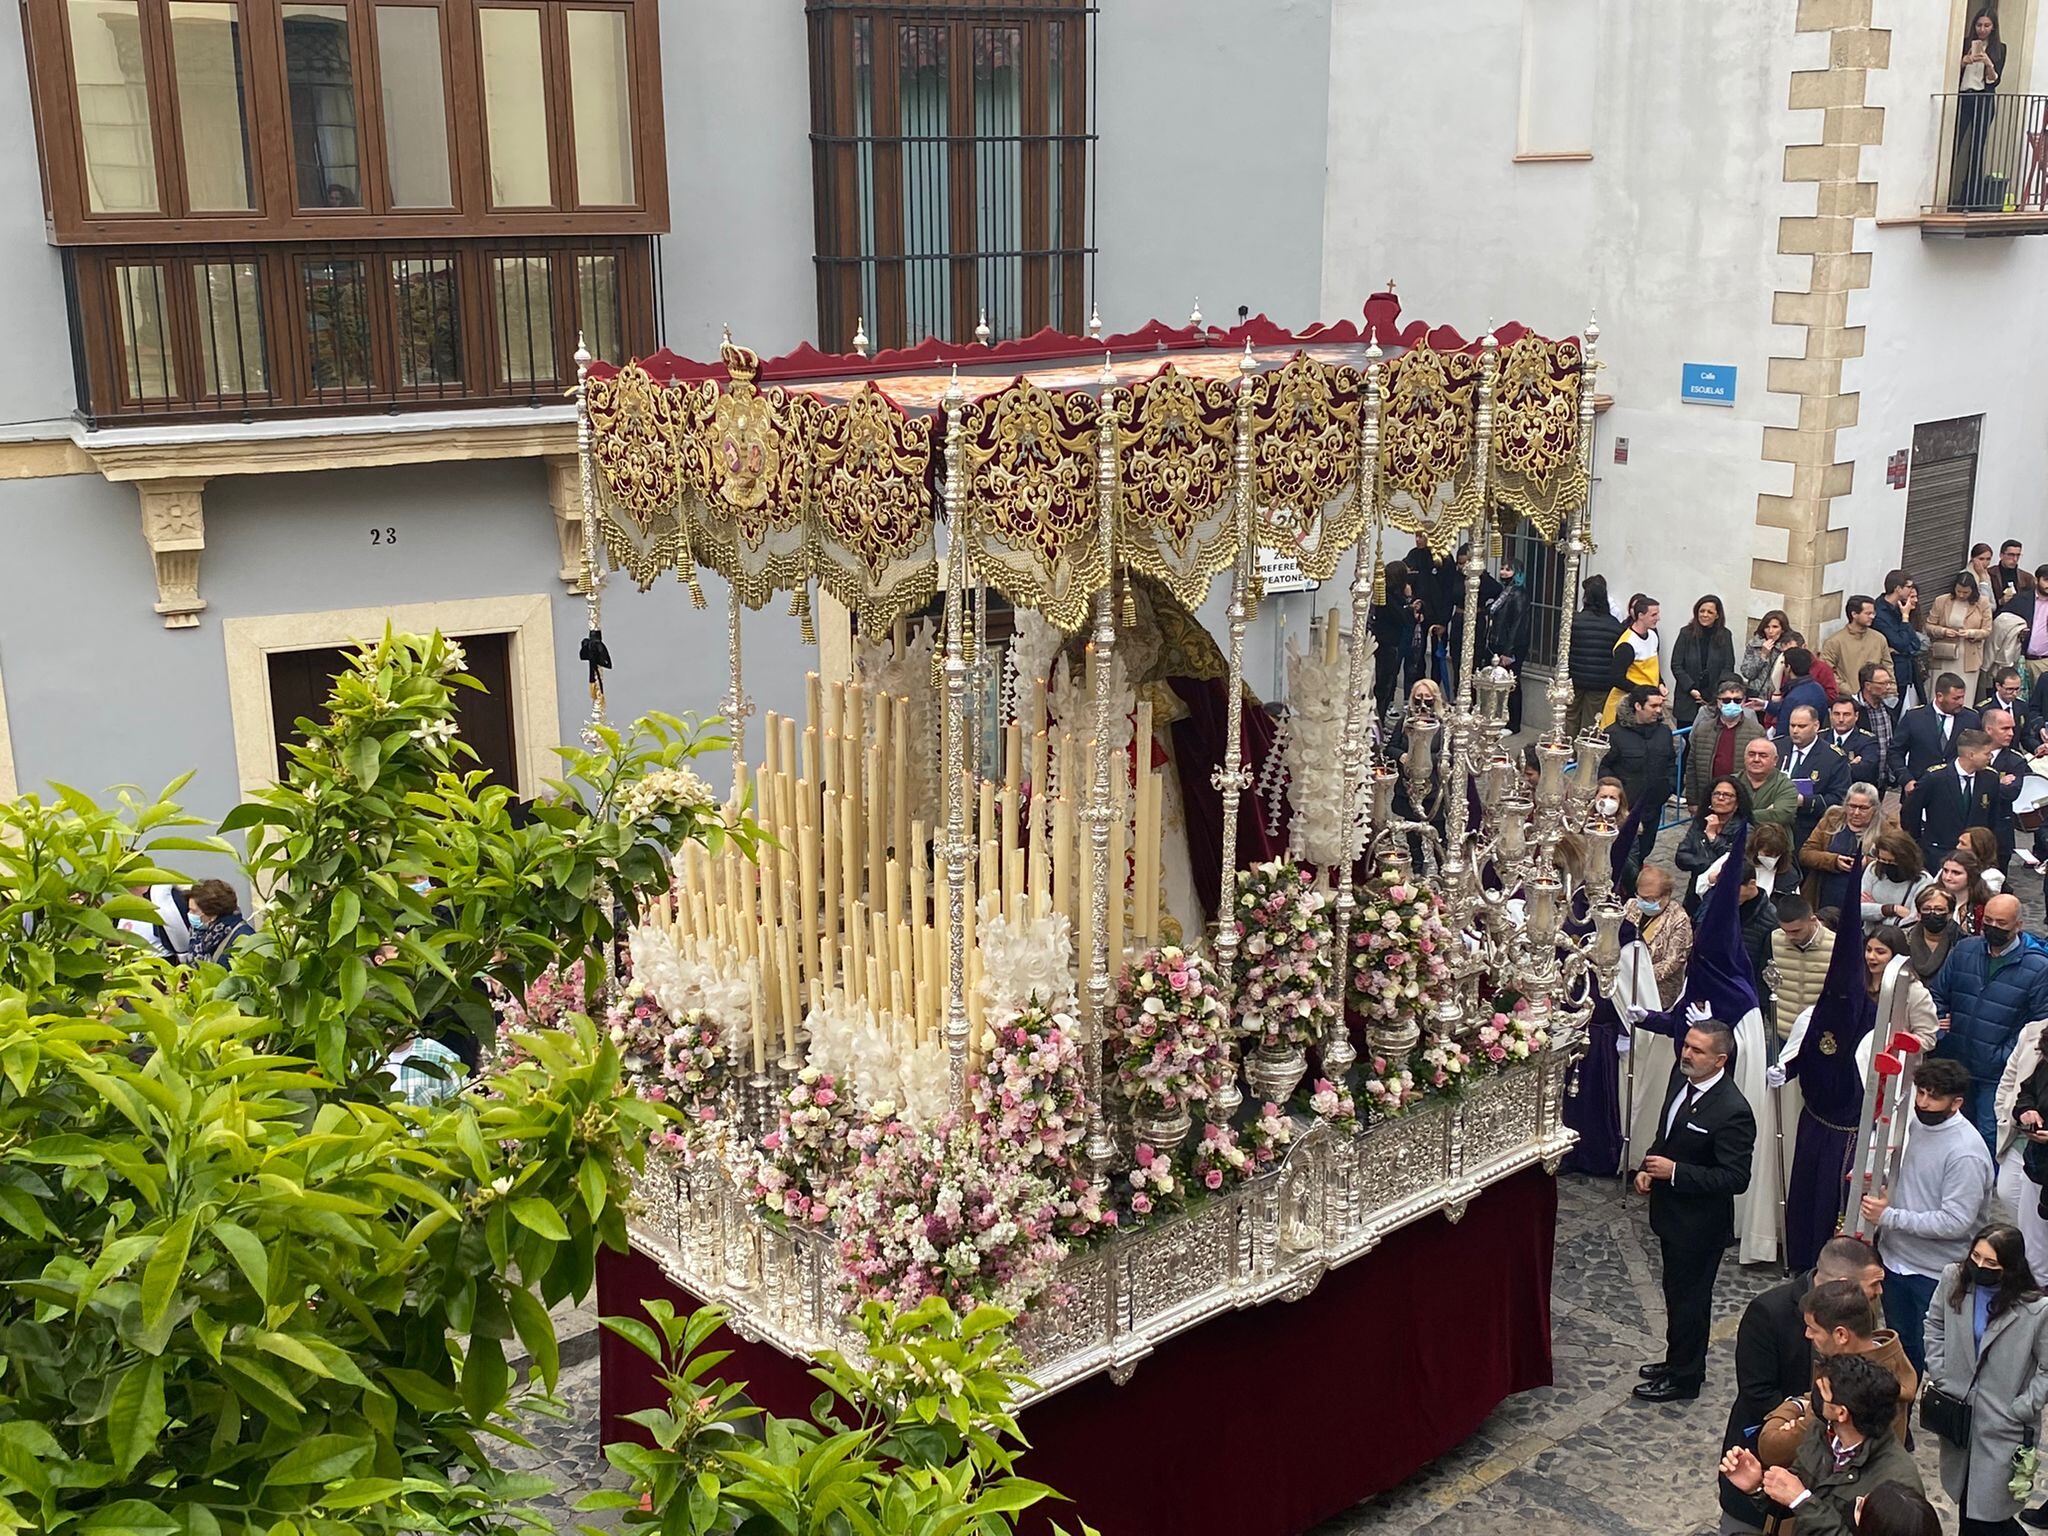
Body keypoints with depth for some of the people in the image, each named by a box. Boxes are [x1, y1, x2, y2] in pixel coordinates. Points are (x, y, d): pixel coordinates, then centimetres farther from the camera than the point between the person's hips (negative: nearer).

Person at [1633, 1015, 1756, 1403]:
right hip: (1673, 1213, 8)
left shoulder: (1733, 1112, -28)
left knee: (1687, 1298, 9)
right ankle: (1680, 1362, 42)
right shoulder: (1681, 1076, -2)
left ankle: (1682, 1379, 26)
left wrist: (1674, 1172, -26)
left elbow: (1736, 1178, -26)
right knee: (1679, 1292, 24)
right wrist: (1649, 1166, -1)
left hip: (1699, 1225, -8)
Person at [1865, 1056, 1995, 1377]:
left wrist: (1889, 1216, -22)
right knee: (1899, 1346, 24)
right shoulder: (1917, 1123, 0)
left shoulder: (1966, 1154, -25)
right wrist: (1887, 1195, 1)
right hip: (1895, 1258, 8)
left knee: (1930, 1356, 5)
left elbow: (1956, 1223, -26)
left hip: (1935, 1274, -8)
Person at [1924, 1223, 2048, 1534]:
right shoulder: (1953, 1279, -8)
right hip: (1957, 1414, 4)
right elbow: (1935, 1324, 10)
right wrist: (1938, 1373, 4)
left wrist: (2020, 1410, -11)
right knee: (1963, 1499, 18)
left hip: (2004, 1427, -4)